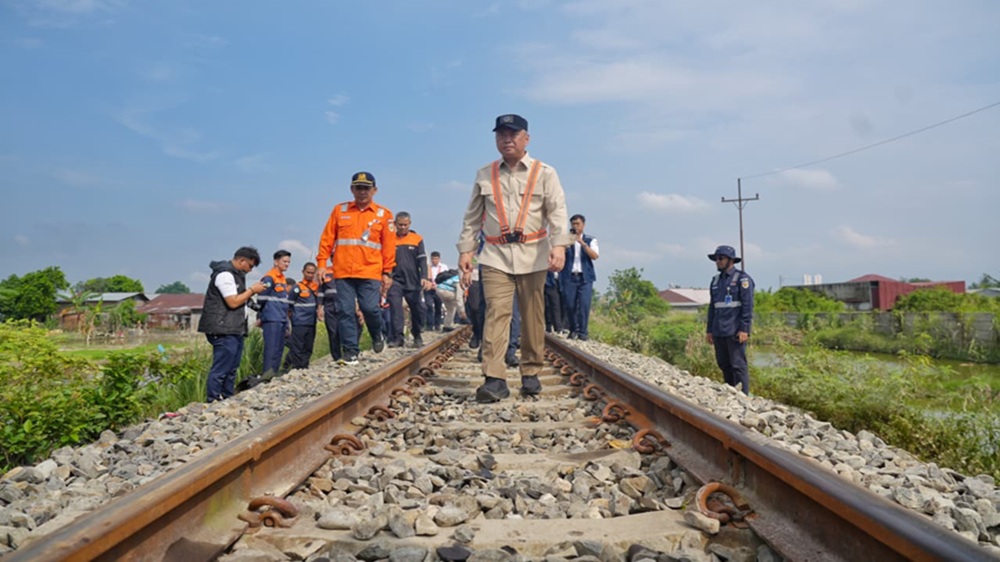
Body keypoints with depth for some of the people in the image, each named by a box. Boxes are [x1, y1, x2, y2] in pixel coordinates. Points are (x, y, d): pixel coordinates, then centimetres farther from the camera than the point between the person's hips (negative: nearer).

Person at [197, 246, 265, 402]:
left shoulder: (236, 274, 19)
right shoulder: (225, 274, -13)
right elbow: (233, 302, -19)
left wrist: (252, 292, 6)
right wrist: (252, 289, -9)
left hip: (235, 329, 10)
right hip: (224, 330, -10)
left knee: (231, 369, 12)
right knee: (220, 369, -8)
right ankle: (213, 402, -4)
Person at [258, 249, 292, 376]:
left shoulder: (283, 279, 17)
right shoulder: (269, 278, -9)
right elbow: (261, 299, -10)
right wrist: (260, 317, -4)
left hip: (281, 320, 8)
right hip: (272, 320, -8)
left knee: (279, 349, 10)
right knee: (271, 349, -9)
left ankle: (276, 374, 16)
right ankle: (268, 375, -8)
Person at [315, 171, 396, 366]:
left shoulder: (384, 215, 7)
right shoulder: (339, 210, 11)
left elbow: (389, 246, 4)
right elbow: (327, 239, 9)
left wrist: (387, 273, 0)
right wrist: (322, 263, 1)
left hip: (370, 273, -2)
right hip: (343, 272, 2)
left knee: (370, 308, -9)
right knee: (345, 312, 0)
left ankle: (377, 336, 22)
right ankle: (351, 351, 10)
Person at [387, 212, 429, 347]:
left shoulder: (417, 239, 5)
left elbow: (422, 260, 1)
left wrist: (424, 277, -12)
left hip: (413, 281, 1)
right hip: (395, 281, -1)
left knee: (418, 309, 4)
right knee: (395, 308, -13)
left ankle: (417, 336, 22)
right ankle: (396, 338, -11)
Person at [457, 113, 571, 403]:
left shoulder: (544, 173, 6)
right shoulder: (484, 175, 13)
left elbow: (557, 211, -5)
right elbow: (472, 217, 14)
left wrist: (559, 245, -20)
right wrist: (466, 250, 5)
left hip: (533, 255, -1)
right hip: (496, 255, 1)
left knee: (532, 316, 4)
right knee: (496, 313, -10)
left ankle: (531, 373, 17)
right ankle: (494, 379, -13)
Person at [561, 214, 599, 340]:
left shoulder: (590, 240, 12)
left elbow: (594, 256, -4)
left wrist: (582, 242, -14)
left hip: (585, 277, 0)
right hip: (569, 277, 0)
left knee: (584, 305, -10)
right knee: (570, 305, -2)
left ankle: (583, 332, -4)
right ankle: (573, 330, 13)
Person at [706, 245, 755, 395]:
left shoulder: (742, 279, -3)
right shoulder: (716, 280, 16)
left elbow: (748, 306, -9)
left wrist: (744, 329, -16)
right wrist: (709, 330, 15)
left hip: (735, 332, -7)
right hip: (718, 332, 7)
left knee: (738, 365, -7)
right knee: (724, 365, 10)